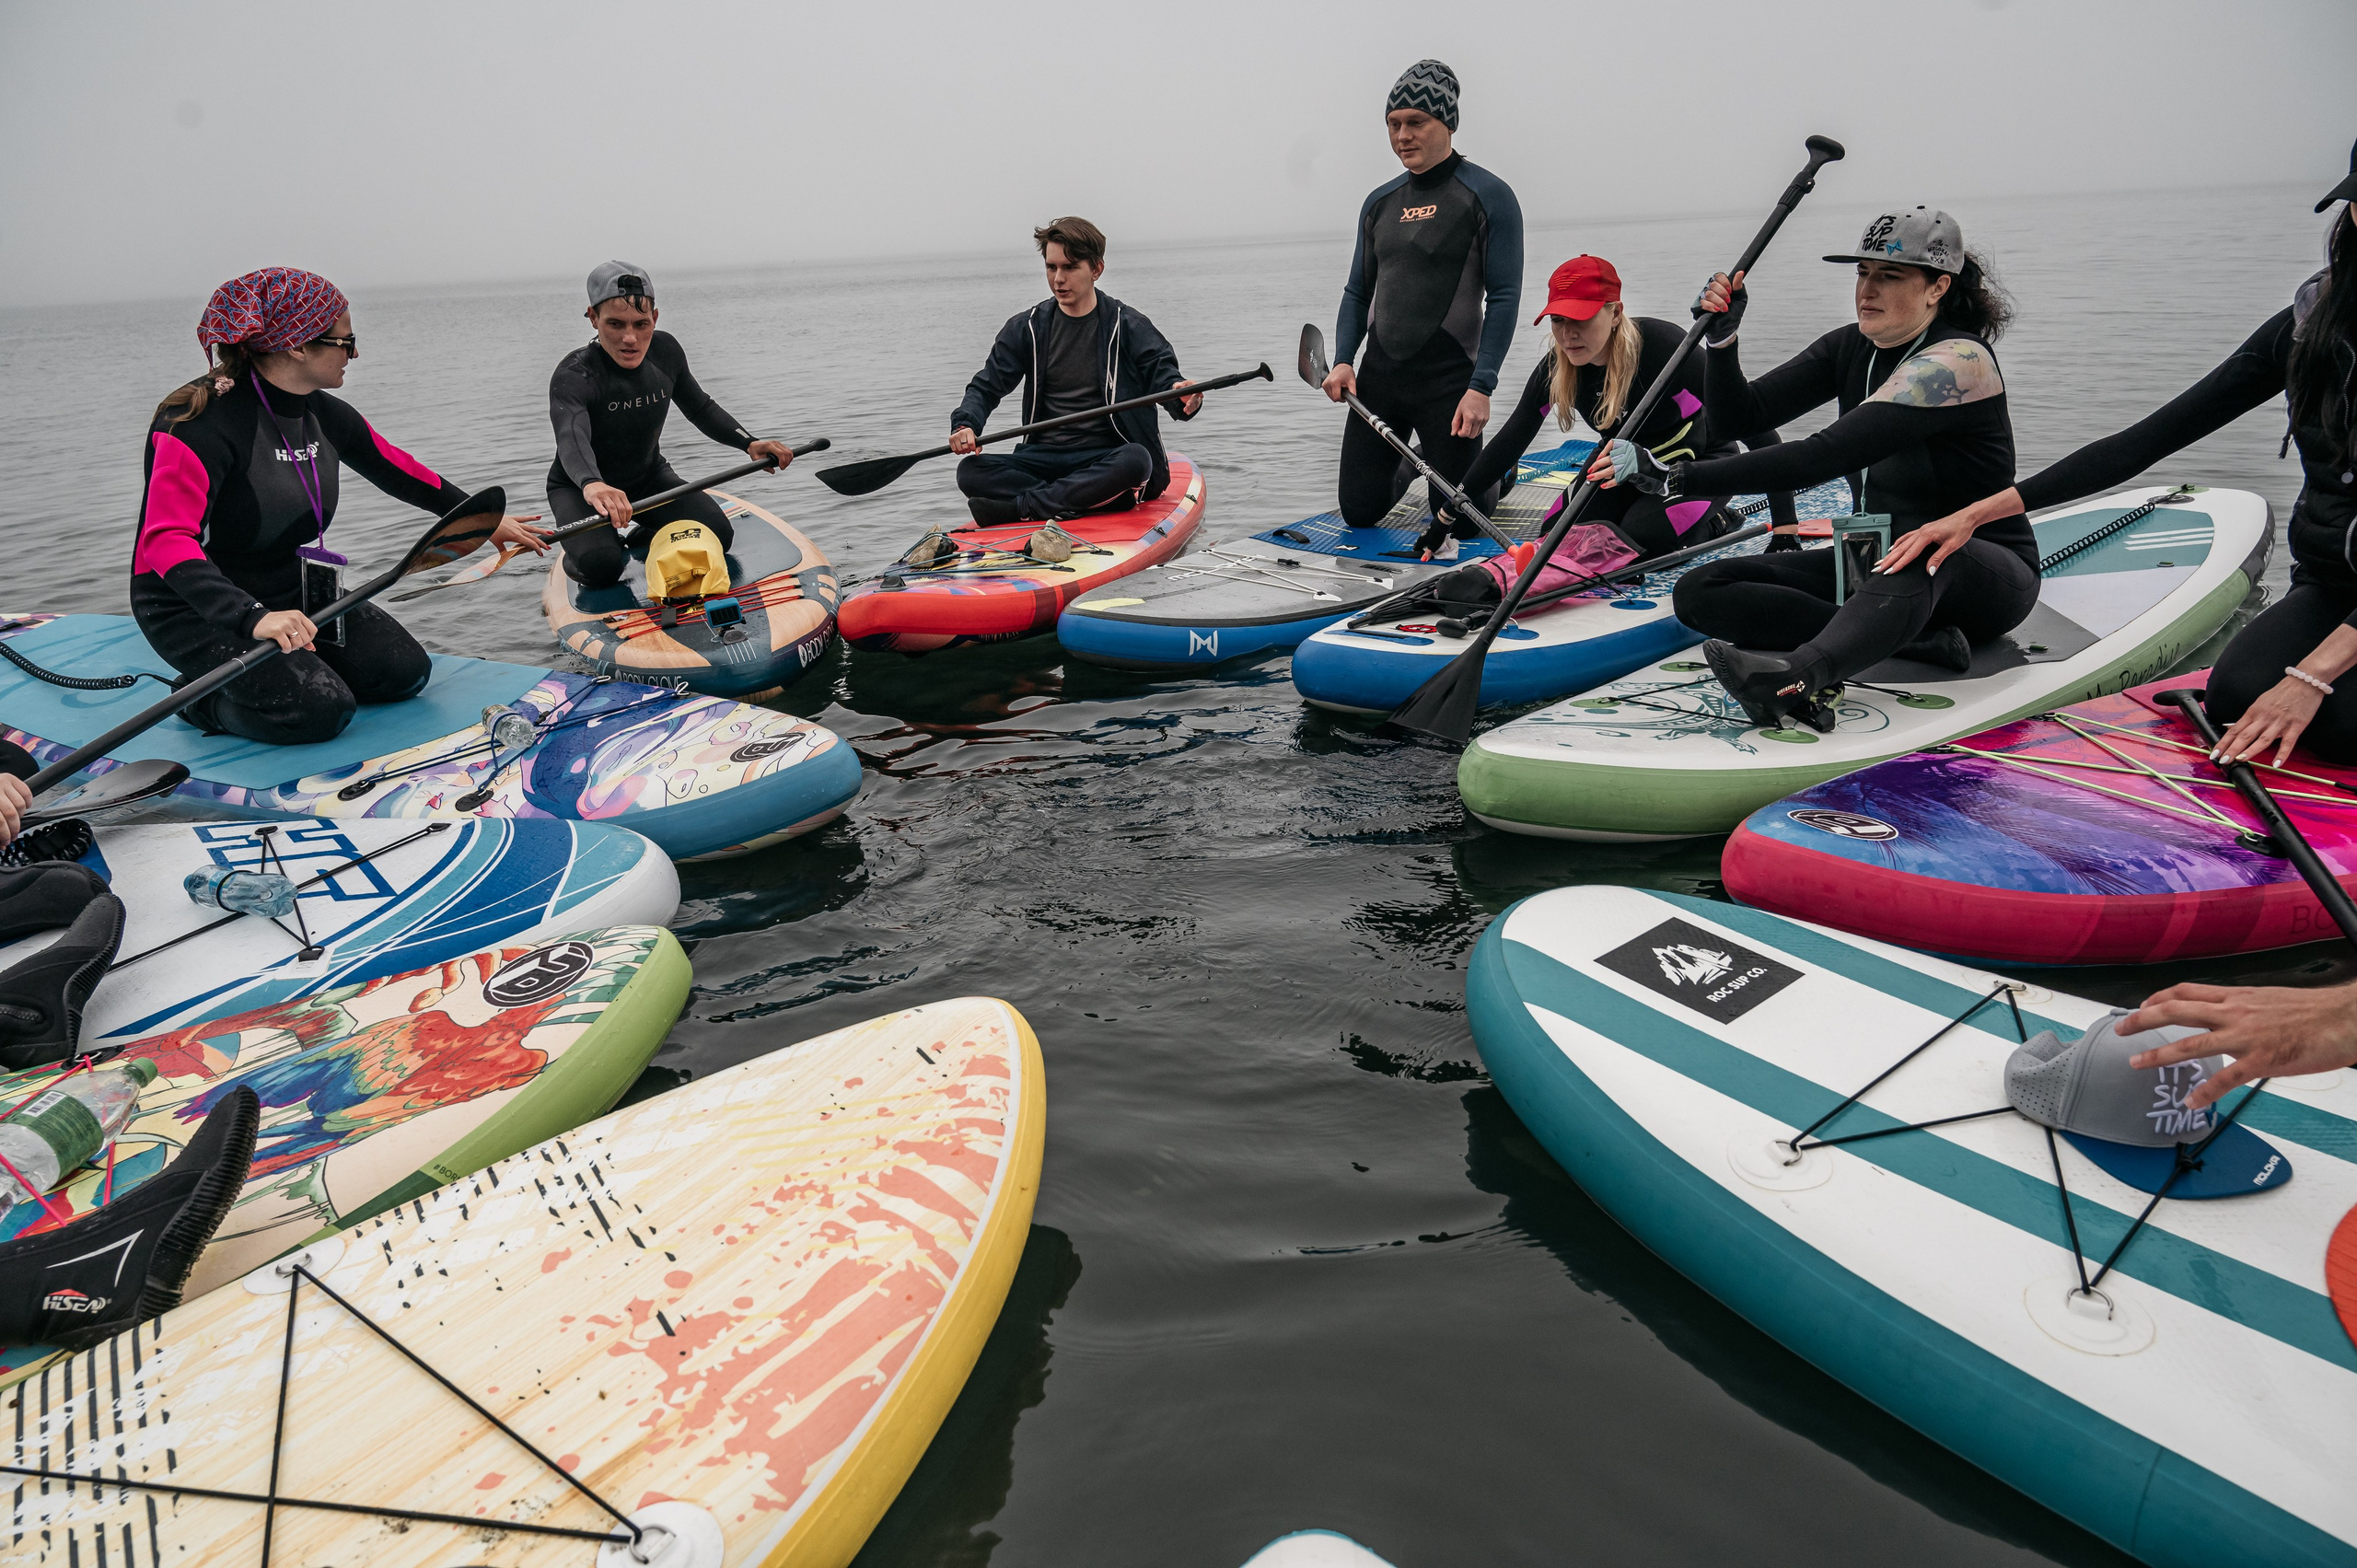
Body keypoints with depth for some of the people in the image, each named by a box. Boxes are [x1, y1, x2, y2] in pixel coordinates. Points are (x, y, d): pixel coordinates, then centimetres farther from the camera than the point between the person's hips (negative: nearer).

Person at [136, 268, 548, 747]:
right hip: (195, 608, -8)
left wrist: (486, 519, 26)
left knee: (405, 671, -6)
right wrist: (252, 617, -50)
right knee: (319, 711, -26)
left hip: (293, 591, 8)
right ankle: (207, 700, 5)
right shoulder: (202, 420, -25)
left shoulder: (325, 415, -1)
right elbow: (167, 542, -35)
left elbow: (399, 472, 18)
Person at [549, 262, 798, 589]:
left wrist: (749, 443, -9)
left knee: (718, 537, -16)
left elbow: (701, 408, 7)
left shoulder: (665, 351, -10)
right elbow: (571, 437, -49)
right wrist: (591, 484, -71)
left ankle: (638, 540, 12)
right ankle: (576, 560, 7)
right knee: (601, 568, -31)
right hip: (578, 487, -5)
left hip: (649, 477, 5)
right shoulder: (573, 376, -28)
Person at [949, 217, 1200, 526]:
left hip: (1106, 457, -2)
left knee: (1135, 460, -38)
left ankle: (1019, 508, -34)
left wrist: (1182, 396, -34)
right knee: (970, 472, -22)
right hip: (1044, 457, 3)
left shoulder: (1127, 325, 2)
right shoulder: (1026, 328, 10)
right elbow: (986, 385, 9)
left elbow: (1162, 371, -8)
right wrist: (965, 424, -14)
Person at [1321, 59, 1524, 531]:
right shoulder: (1380, 202, 11)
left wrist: (1481, 387, -19)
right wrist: (1343, 361, 0)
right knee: (1360, 512, 7)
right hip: (1376, 376, 5)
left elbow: (1504, 297, -11)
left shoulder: (1488, 196, -6)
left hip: (1449, 381, -5)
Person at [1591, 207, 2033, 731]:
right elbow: (1744, 415, -1)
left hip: (1988, 575, -7)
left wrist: (1675, 478, -40)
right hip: (1882, 568, 7)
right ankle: (1917, 634, -25)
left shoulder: (1960, 359, -21)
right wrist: (1721, 339, -20)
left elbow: (1822, 458, -34)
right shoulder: (1851, 347, 4)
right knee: (1698, 592, -13)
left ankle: (1803, 678, -68)